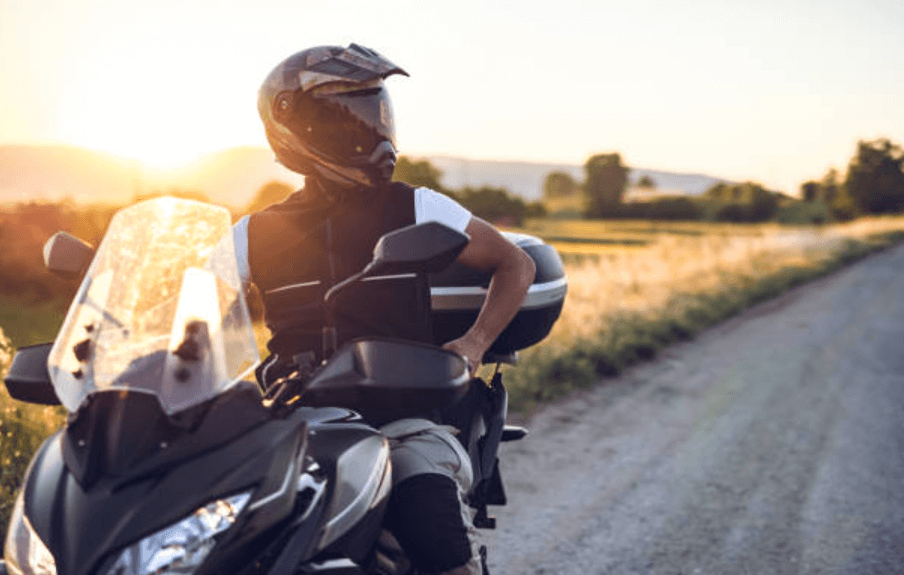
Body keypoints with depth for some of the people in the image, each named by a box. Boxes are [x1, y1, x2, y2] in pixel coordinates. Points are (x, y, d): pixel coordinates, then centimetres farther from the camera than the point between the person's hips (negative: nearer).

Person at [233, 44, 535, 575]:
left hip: (402, 415, -1)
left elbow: (516, 264, 12)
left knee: (428, 505, -34)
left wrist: (474, 343, -3)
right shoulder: (257, 235, 10)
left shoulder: (415, 209, 5)